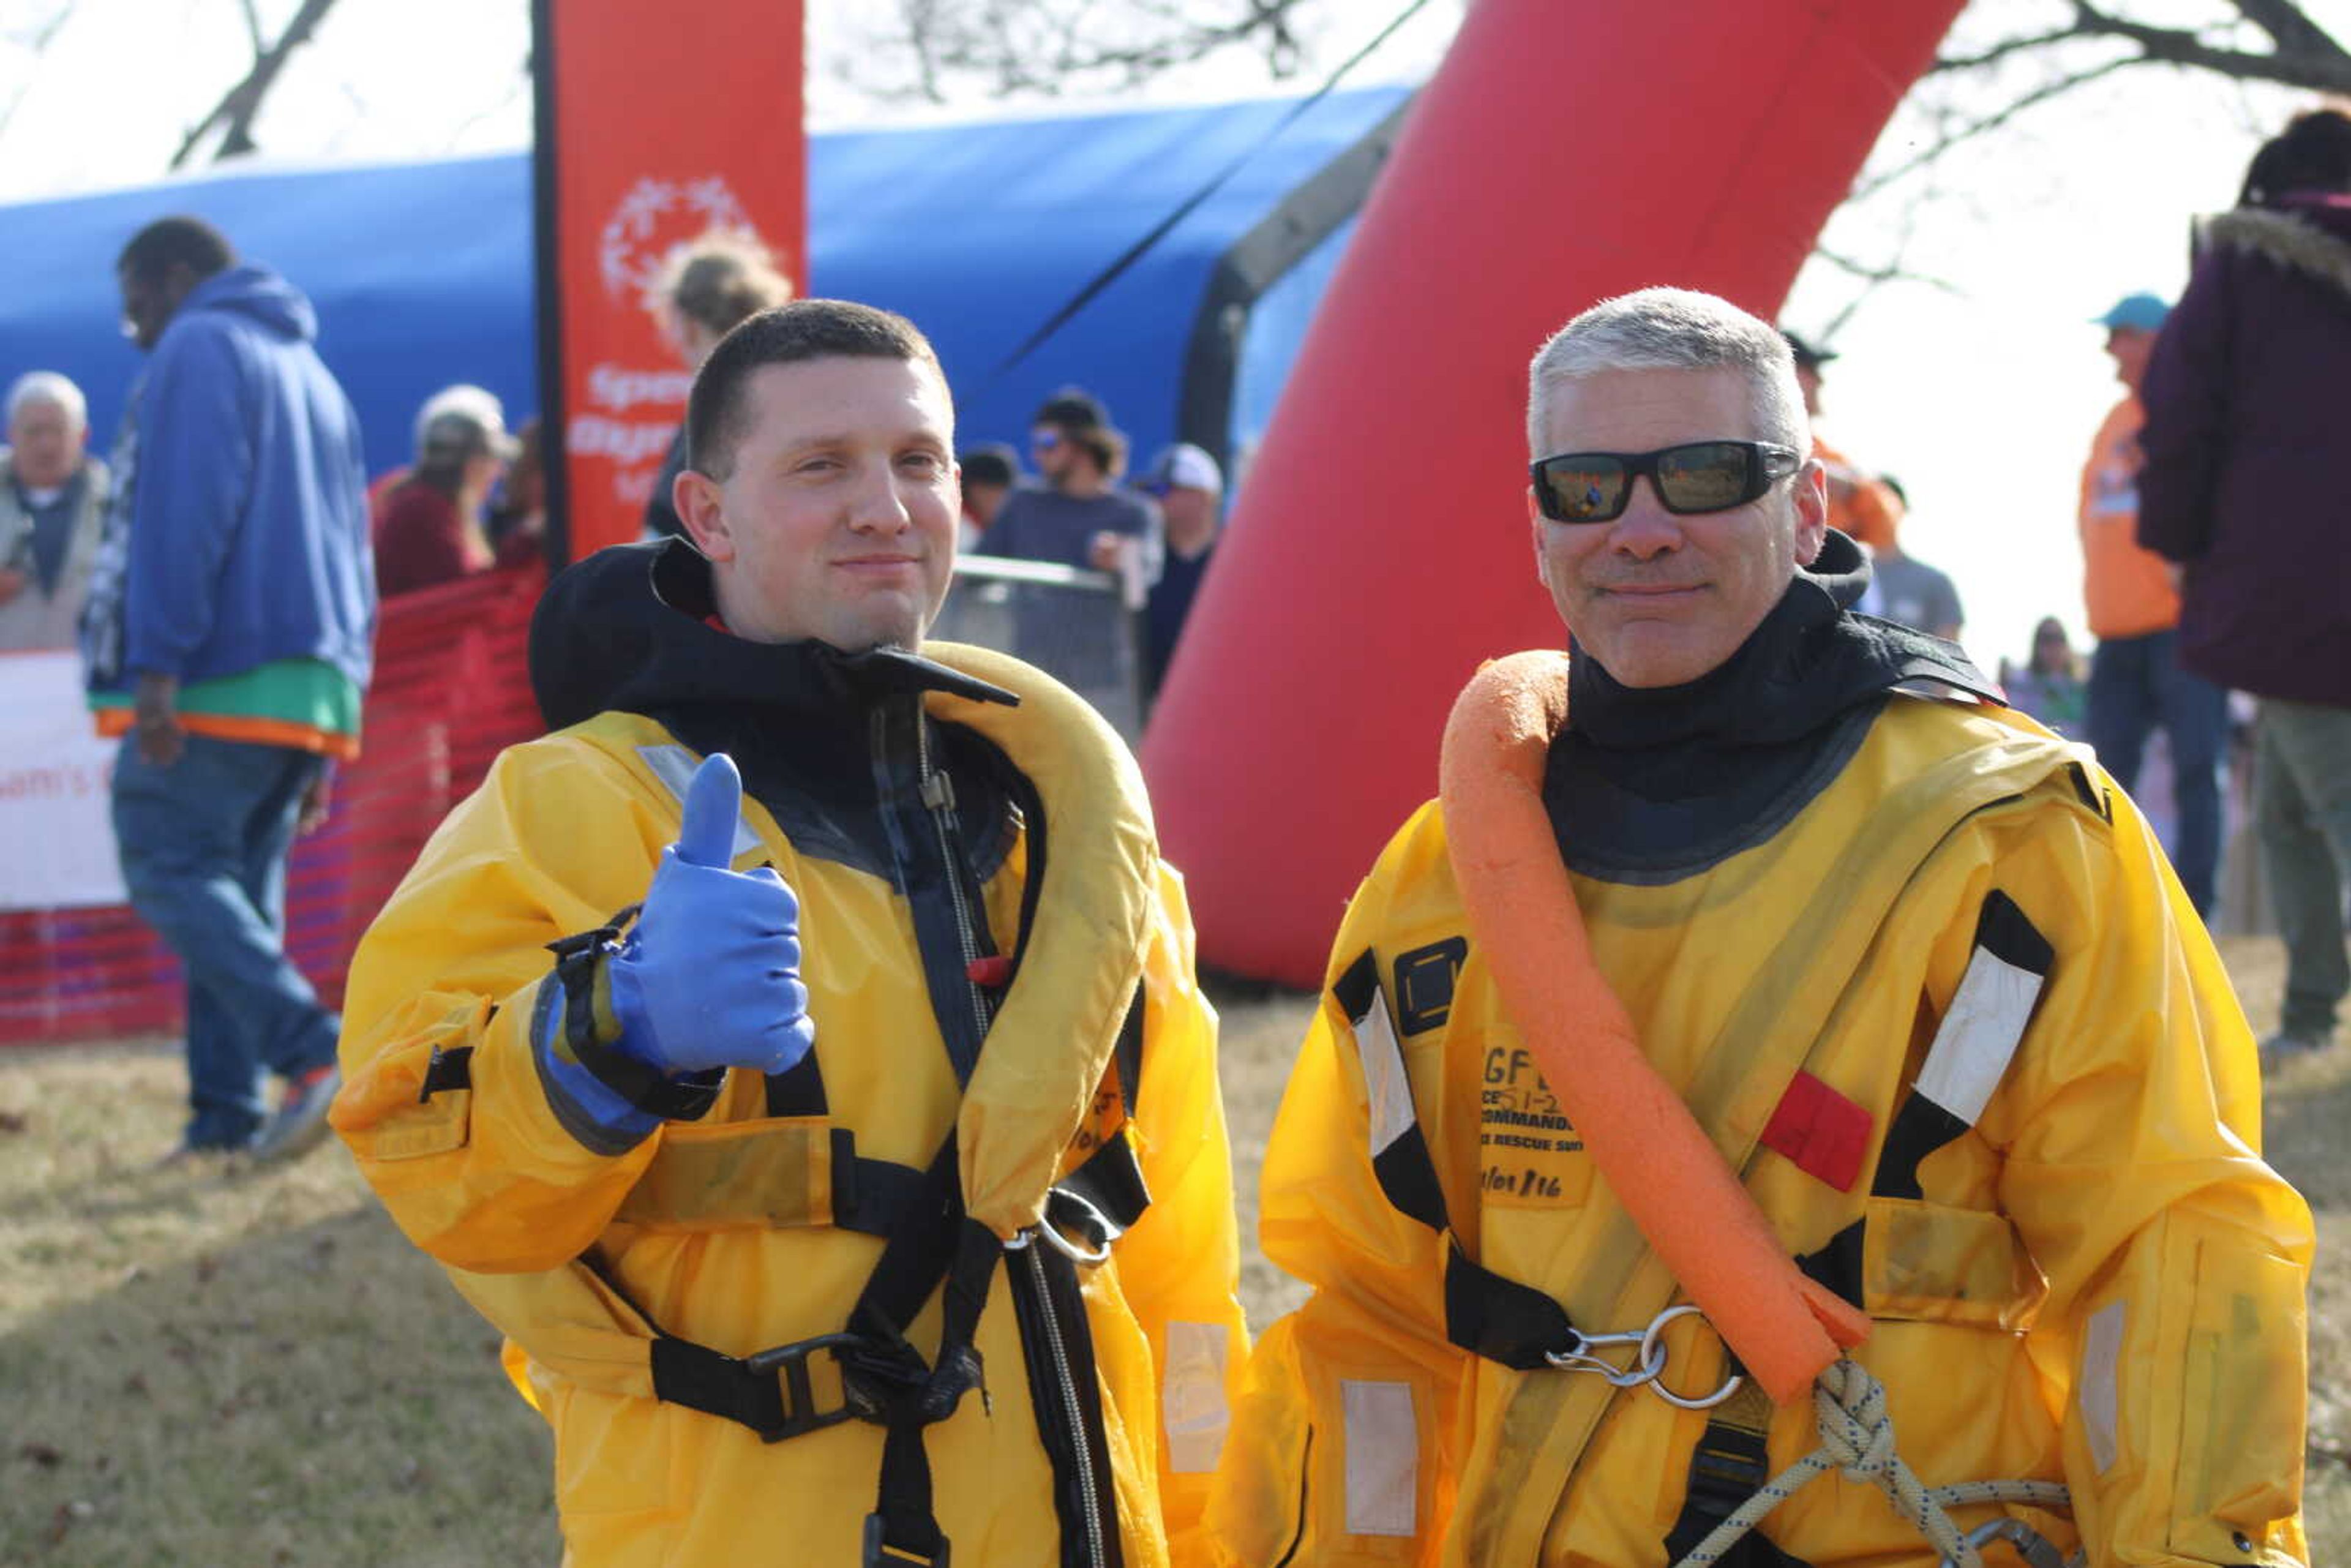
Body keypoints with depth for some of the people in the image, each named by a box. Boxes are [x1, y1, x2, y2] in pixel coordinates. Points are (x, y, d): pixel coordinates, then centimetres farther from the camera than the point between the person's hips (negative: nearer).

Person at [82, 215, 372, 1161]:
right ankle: (227, 1117, 3)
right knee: (239, 891, 10)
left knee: (170, 870, -8)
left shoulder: (197, 350, -2)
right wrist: (331, 731, 23)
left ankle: (315, 1053, -24)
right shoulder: (312, 375, 25)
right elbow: (352, 554, 24)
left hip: (212, 685, -8)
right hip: (309, 690, 9)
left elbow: (183, 514, -16)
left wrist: (156, 661, -21)